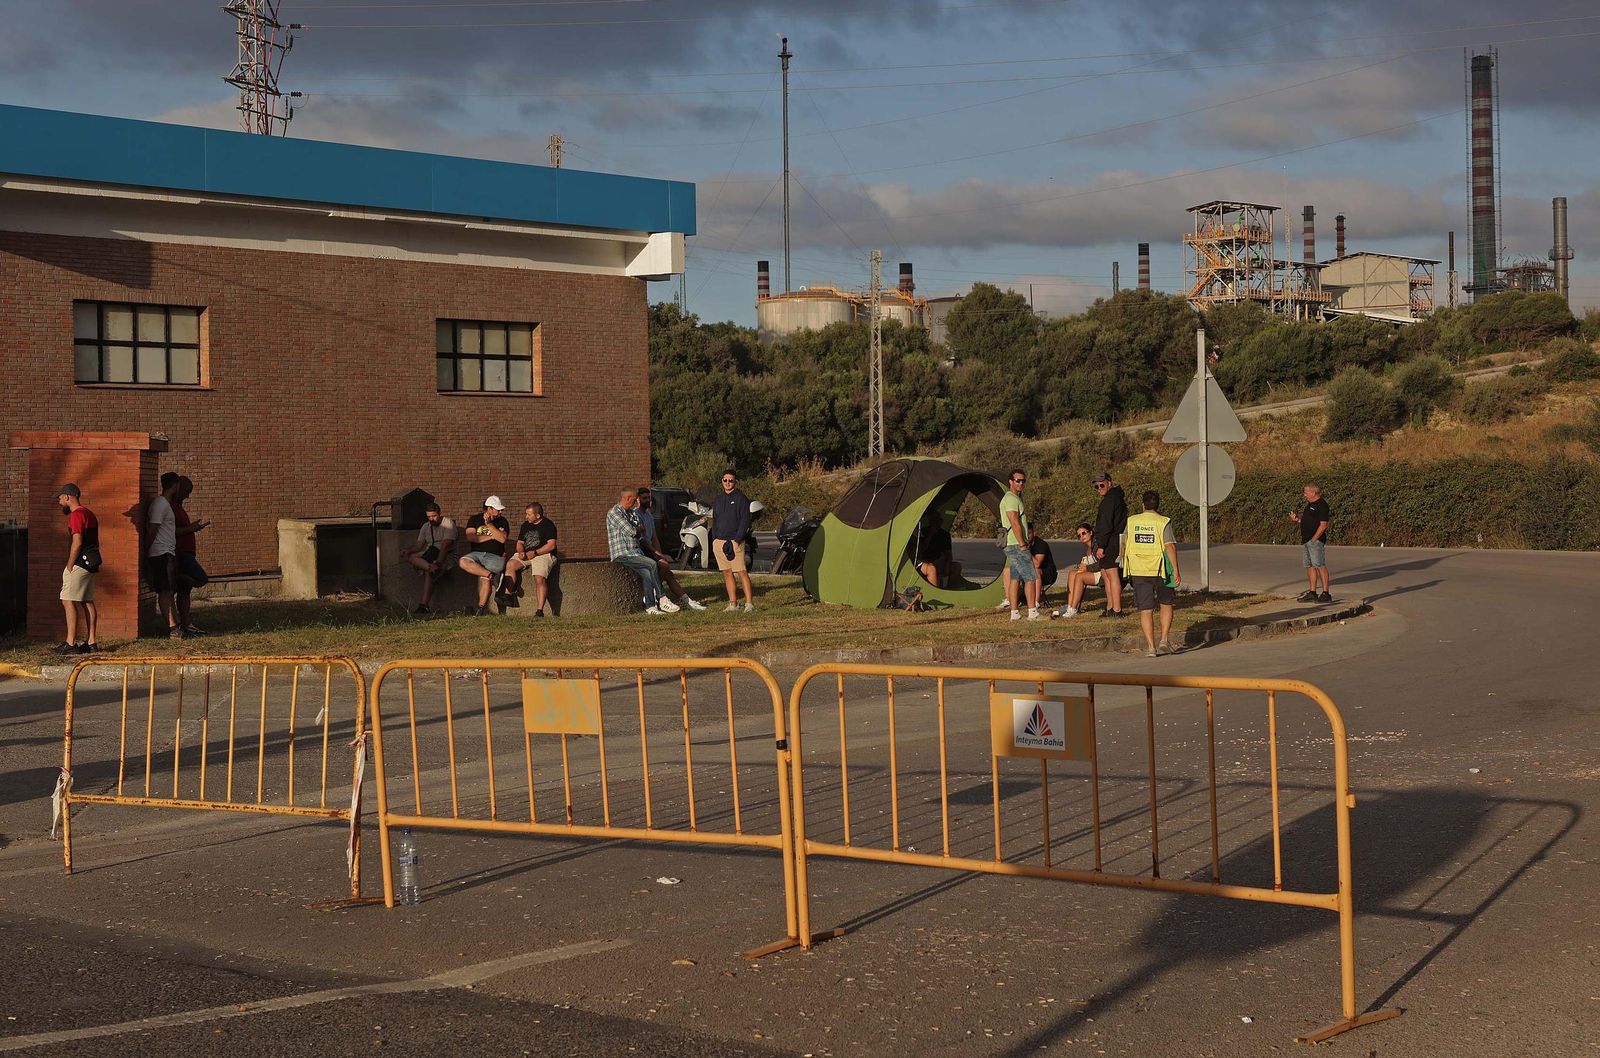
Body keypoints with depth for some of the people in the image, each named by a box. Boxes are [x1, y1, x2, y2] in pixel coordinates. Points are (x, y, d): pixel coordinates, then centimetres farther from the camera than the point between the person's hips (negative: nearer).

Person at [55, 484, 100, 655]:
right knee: (88, 602, 10)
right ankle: (91, 642, 11)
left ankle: (71, 643, -14)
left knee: (68, 601, -9)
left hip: (79, 564, -10)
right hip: (91, 564, 10)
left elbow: (77, 542, -20)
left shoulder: (76, 514, -12)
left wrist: (69, 566, -15)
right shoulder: (89, 513, 19)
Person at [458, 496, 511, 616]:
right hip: (476, 553, 2)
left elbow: (502, 538, -6)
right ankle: (492, 575, -35)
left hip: (495, 556, -2)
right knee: (463, 562, -31)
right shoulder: (474, 520, 12)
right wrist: (491, 537, -3)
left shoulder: (502, 522, 11)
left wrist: (489, 525, -9)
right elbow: (470, 537, -4)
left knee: (484, 579, -25)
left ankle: (481, 608, -16)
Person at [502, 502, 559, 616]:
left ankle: (539, 610, -31)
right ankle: (508, 594, -22)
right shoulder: (525, 525, 20)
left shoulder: (548, 524, -1)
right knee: (510, 565, -23)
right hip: (526, 555, 6)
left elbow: (551, 545, -10)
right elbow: (520, 543, 22)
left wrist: (534, 553, -16)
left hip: (543, 554, -6)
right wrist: (521, 551, -2)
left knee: (540, 579, -29)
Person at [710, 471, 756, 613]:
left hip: (734, 542, -6)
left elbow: (745, 521, -7)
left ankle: (749, 603, -16)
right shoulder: (718, 500, 18)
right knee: (727, 573, 6)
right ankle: (733, 604, 8)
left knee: (742, 572, -12)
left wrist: (736, 541, -14)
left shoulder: (741, 498, -2)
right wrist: (714, 540, 10)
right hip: (719, 542, 6)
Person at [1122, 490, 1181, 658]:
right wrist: (1176, 570, -13)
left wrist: (1126, 566, 27)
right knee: (1166, 604, 17)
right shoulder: (1163, 522, -6)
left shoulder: (1132, 521, 5)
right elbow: (1170, 546, -14)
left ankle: (1151, 646, 0)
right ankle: (1164, 640, 7)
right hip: (1160, 570, -2)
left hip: (1137, 570, 2)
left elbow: (1124, 545, 11)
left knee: (1145, 610, 4)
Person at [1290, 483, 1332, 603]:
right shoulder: (1310, 504, 19)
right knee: (1309, 567, 10)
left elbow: (1323, 524, -17)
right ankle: (1312, 593, 13)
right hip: (1306, 541, 10)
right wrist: (1297, 519, 11)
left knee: (1320, 566, -11)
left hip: (1316, 540, -10)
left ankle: (1326, 594, -11)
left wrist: (1314, 539, -19)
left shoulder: (1322, 505, -11)